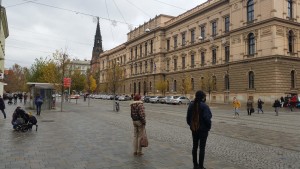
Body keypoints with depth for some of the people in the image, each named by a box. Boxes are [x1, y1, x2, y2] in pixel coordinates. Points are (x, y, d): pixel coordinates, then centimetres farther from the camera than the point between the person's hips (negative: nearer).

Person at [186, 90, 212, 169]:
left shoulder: (191, 105, 1)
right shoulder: (204, 106, -18)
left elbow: (188, 118, 7)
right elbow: (207, 118, -22)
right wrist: (209, 127, -6)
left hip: (194, 129, 6)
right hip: (203, 129, -6)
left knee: (195, 146, 16)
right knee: (202, 148, 4)